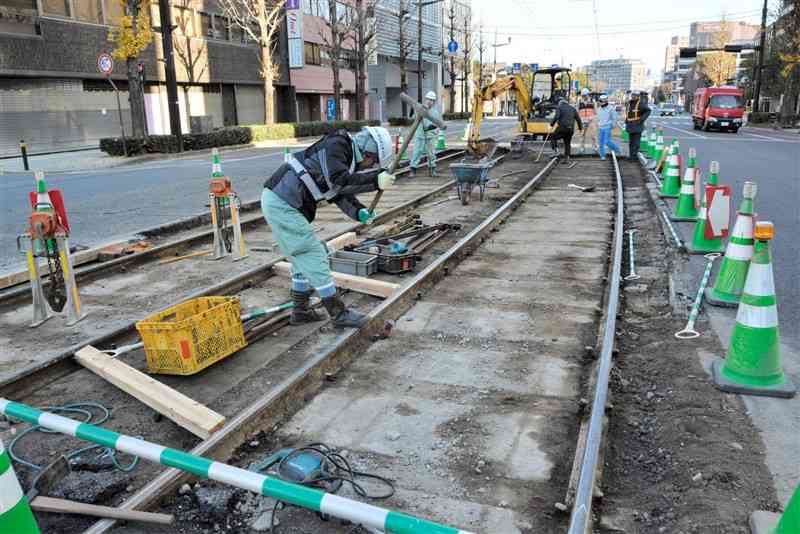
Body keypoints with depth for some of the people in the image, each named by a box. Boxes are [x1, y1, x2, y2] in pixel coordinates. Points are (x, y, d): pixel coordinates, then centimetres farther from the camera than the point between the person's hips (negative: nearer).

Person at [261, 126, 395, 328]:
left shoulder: (347, 156, 16)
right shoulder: (336, 145, -13)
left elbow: (339, 194, 14)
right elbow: (340, 180, -26)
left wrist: (359, 212, -1)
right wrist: (376, 181, -26)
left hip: (277, 201, 10)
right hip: (281, 203, -10)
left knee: (303, 258, 17)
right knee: (314, 256, -6)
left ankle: (300, 311, 28)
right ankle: (339, 314, 1)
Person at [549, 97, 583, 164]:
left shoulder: (559, 108, 2)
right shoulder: (573, 109, 16)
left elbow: (556, 117, -15)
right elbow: (578, 119, 14)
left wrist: (551, 124, -3)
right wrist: (581, 128, 24)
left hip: (562, 128, -5)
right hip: (571, 130, 5)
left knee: (553, 137, 16)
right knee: (567, 144, 15)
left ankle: (556, 149, -3)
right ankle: (566, 159, 10)